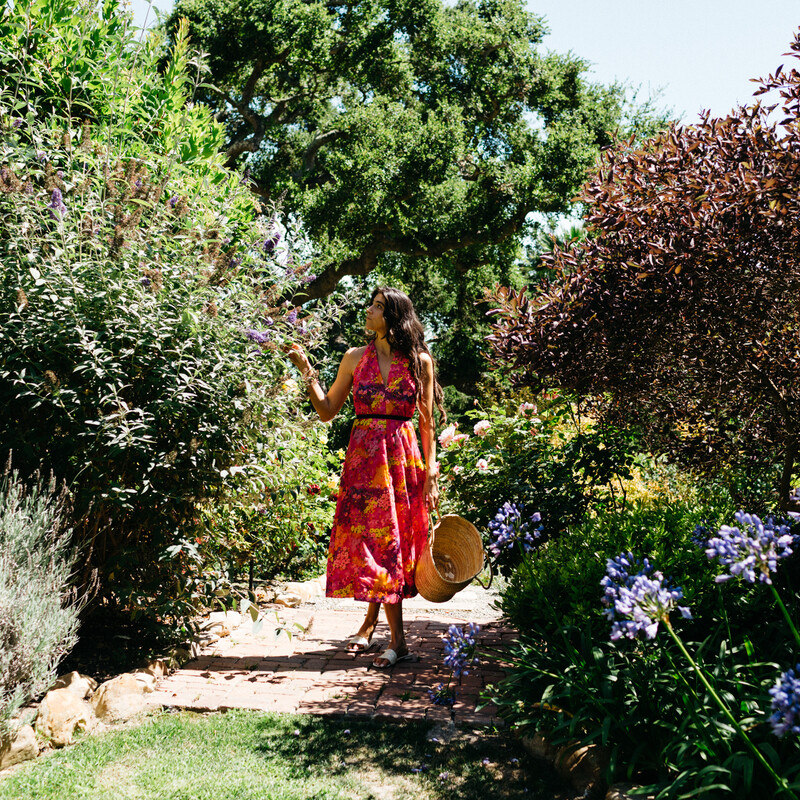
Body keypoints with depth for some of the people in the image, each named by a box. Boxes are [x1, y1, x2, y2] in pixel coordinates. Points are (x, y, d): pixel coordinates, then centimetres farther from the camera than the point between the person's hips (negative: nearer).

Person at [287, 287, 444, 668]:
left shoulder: (420, 361, 2)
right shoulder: (355, 358, 8)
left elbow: (428, 422, 3)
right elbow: (328, 411, 9)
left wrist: (431, 472, -3)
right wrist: (307, 372, -1)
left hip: (402, 457, -2)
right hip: (363, 457, 2)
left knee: (391, 539, -1)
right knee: (371, 537, 3)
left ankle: (371, 624, 15)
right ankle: (397, 639, 15)